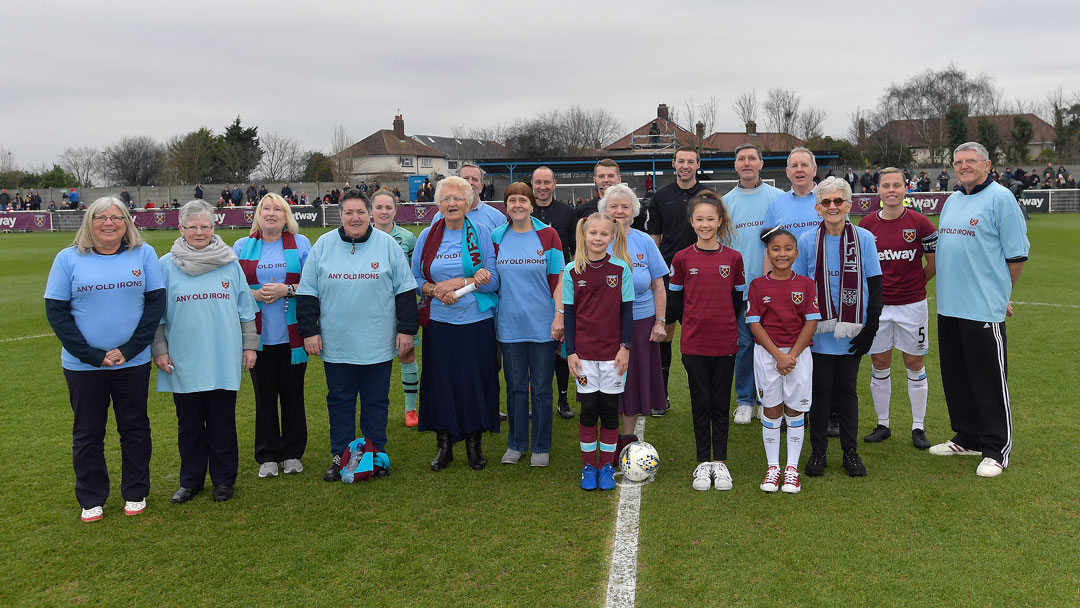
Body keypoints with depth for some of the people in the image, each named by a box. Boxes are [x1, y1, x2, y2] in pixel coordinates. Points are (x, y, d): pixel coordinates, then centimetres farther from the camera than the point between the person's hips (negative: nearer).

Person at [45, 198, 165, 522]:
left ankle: (135, 493, 26)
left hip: (133, 362, 0)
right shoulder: (68, 258, -2)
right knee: (88, 433, 10)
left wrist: (130, 349, -11)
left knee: (135, 428, 10)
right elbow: (56, 311, -4)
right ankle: (91, 499, 25)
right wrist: (92, 355, -12)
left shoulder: (143, 254, -1)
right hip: (83, 365, 0)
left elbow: (156, 301, -2)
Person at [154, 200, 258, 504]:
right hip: (183, 364, 0)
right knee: (189, 426, 11)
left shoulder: (230, 263, 4)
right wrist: (160, 350, -1)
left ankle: (224, 479, 21)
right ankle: (190, 481, 25)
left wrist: (249, 345, 7)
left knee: (222, 424, 8)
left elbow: (246, 310, 8)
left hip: (223, 362, 0)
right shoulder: (167, 265, 2)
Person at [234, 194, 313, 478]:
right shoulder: (242, 246, 8)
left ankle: (292, 454, 20)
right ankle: (267, 456, 17)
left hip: (292, 334, -1)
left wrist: (287, 290, -13)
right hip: (259, 335, 1)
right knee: (264, 395, 6)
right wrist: (256, 294, -10)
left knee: (293, 393, 6)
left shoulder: (300, 243, 5)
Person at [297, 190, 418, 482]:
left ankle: (377, 454, 22)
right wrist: (309, 331, 1)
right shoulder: (323, 245, 3)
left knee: (376, 401, 9)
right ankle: (340, 456, 22)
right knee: (339, 400, 10)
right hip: (336, 344, 1)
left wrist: (407, 329, 0)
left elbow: (405, 290, 3)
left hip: (378, 344, -1)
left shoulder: (387, 244, 1)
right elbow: (307, 293, 6)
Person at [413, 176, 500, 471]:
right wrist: (435, 290, -11)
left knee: (476, 380, 4)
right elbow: (415, 278, 9)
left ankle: (475, 442, 22)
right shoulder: (427, 236, 6)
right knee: (441, 381, 4)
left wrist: (457, 283, -15)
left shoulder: (481, 232, 0)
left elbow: (493, 279, -4)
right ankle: (443, 444, 20)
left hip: (477, 322, -1)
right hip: (439, 323, 2)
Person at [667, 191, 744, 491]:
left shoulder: (733, 258, 1)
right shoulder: (682, 258, -1)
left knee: (721, 403, 8)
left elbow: (738, 299, 10)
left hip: (725, 342, 1)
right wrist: (694, 322, 5)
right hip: (693, 343, -1)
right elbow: (674, 300, 6)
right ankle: (703, 463, 18)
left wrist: (721, 321, 4)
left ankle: (720, 462, 20)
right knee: (701, 404, 7)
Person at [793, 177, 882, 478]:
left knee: (847, 390, 9)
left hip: (851, 333, 0)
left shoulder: (863, 238, -1)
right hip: (818, 332, 0)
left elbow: (875, 285, 2)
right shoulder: (807, 241, -1)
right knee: (820, 390, 5)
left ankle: (850, 451, 21)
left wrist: (870, 327, -4)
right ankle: (817, 451, 17)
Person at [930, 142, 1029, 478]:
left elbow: (1016, 254, -8)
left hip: (984, 309, -8)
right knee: (956, 377, 15)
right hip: (949, 306, 8)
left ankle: (997, 449, 11)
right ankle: (968, 439, 29)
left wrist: (999, 292, 0)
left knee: (990, 380, -1)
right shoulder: (952, 201, 15)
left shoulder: (1000, 198, -8)